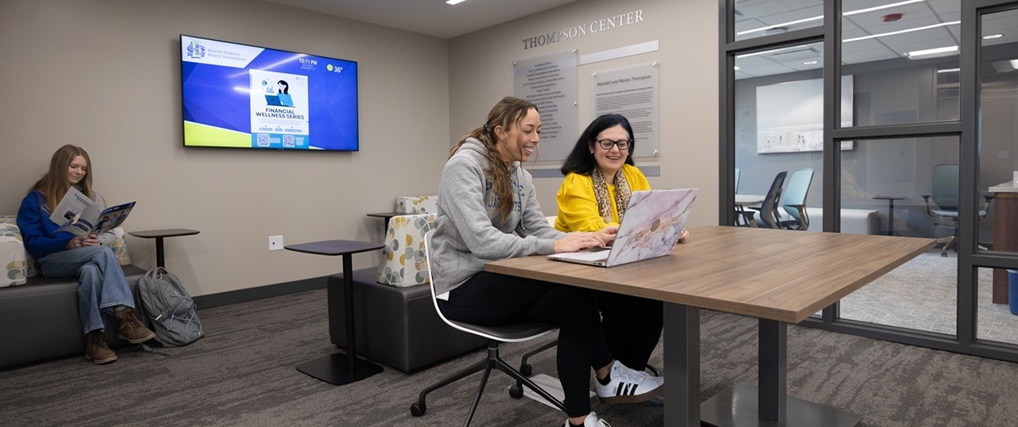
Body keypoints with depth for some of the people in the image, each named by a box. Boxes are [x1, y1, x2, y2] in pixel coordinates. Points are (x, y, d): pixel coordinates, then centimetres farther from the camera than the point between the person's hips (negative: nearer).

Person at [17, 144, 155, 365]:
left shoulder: (92, 197, 17)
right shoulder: (36, 199, 6)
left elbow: (110, 234, 10)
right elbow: (33, 243, -2)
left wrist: (98, 241, -14)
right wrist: (67, 243, -21)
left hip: (89, 258, 3)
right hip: (53, 261, -3)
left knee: (91, 270, -37)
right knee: (103, 253, -35)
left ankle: (95, 338, -42)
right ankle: (126, 315, -42)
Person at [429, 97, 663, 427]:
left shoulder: (521, 177, 9)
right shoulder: (464, 165, -17)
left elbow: (539, 230, 2)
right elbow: (481, 241, -29)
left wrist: (584, 238, -18)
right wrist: (554, 247, -33)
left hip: (500, 280, 8)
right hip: (464, 286, -8)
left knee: (573, 298, -20)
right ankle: (606, 374, -6)